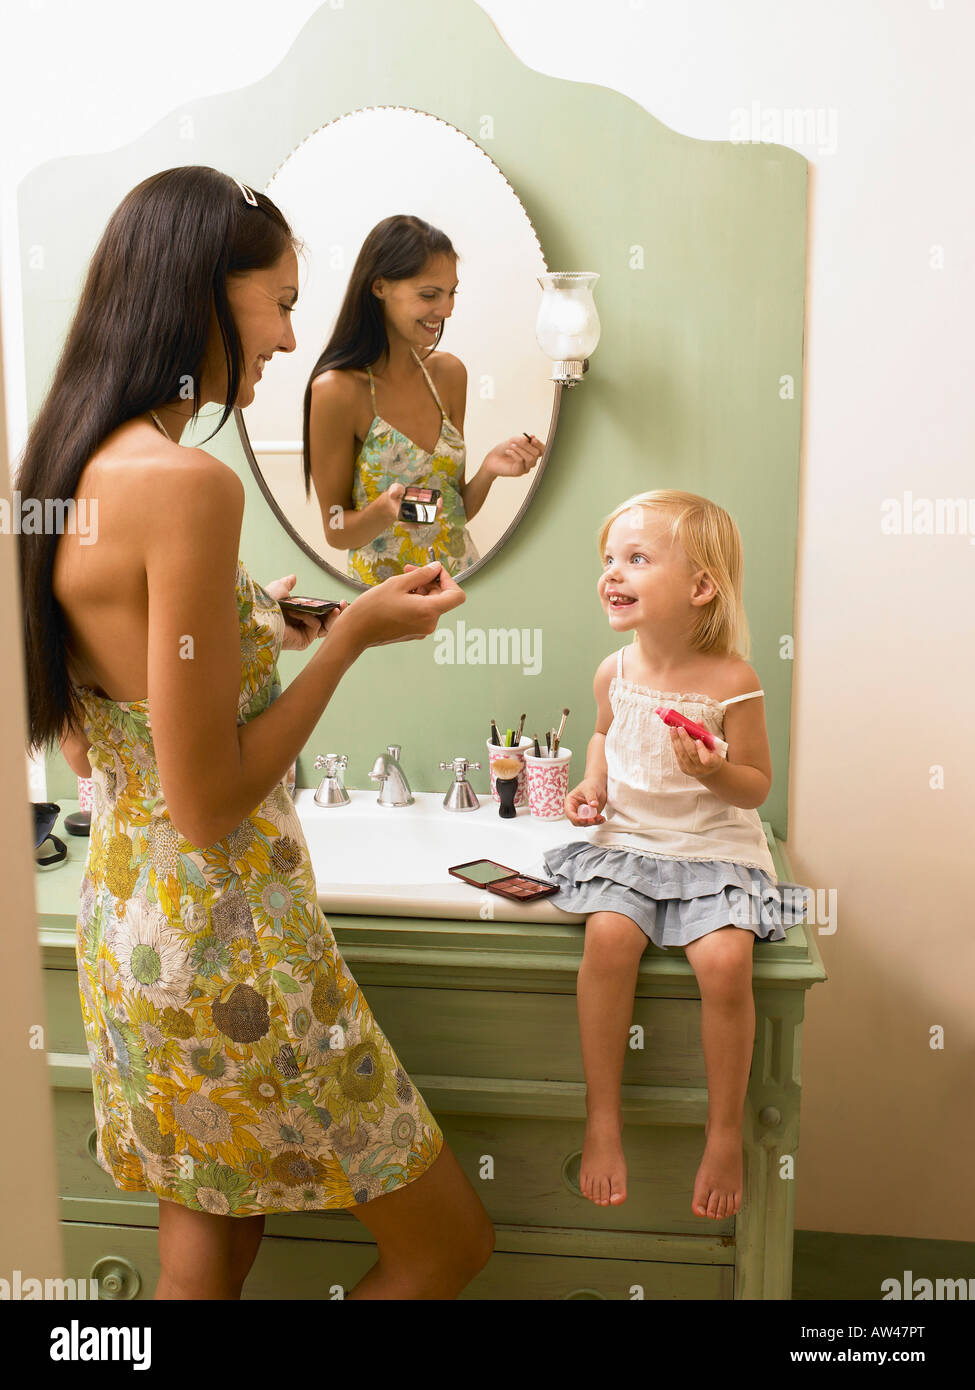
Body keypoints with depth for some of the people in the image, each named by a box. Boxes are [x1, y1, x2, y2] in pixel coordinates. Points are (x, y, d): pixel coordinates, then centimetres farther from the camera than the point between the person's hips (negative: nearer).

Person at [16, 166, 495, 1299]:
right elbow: (209, 802, -22)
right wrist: (351, 634, -14)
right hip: (226, 938, -9)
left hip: (126, 918, 9)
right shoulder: (186, 482, -24)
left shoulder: (69, 466, 4)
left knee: (204, 1254, 27)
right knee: (448, 1243, 14)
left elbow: (88, 748, 11)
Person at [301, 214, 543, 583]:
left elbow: (457, 510, 11)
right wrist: (385, 511, -23)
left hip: (462, 576, 4)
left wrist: (489, 469, -7)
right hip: (381, 588, -3)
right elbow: (336, 532, -5)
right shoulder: (337, 389, -12)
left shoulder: (450, 372, 5)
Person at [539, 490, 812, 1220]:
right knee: (609, 935, -26)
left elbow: (757, 785, -5)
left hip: (715, 847, -2)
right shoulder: (613, 672, 0)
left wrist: (714, 772, -26)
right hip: (628, 839, 3)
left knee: (725, 959, -26)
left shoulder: (732, 682, -12)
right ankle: (603, 1119, -8)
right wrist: (593, 782, 4)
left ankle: (725, 1132, -1)